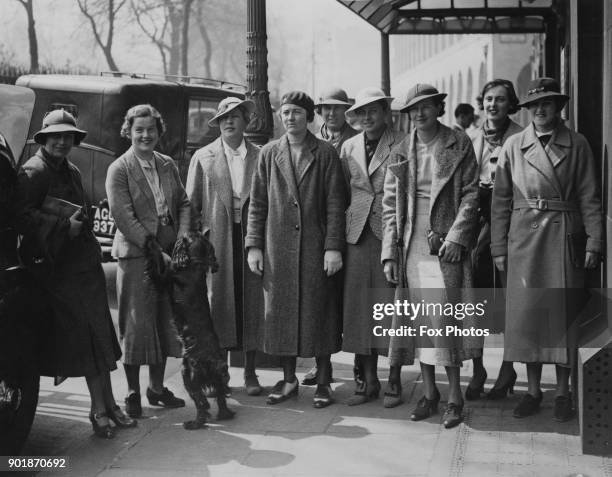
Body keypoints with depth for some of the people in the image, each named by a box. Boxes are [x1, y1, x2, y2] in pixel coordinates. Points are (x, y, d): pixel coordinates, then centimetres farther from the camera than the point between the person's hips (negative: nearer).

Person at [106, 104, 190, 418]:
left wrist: (183, 238, -5)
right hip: (135, 255, -6)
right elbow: (123, 216, -13)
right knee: (137, 324, -1)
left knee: (165, 322, 11)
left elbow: (184, 203, 13)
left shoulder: (168, 165, 12)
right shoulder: (119, 169, -6)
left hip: (169, 254, 6)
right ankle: (132, 394, 11)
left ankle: (157, 388, 25)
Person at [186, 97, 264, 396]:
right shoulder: (203, 157, 7)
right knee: (217, 303, -1)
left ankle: (250, 373, 13)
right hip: (215, 240, 0)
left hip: (251, 237, 1)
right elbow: (191, 204, 7)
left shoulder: (260, 157, 7)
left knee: (252, 303, 2)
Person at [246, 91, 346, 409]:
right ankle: (288, 379, 18)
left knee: (319, 312, 3)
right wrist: (254, 245, 2)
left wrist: (333, 247, -8)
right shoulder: (269, 154, 8)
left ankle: (322, 381, 15)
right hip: (277, 248, 2)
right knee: (281, 313, 5)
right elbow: (257, 204, 8)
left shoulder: (325, 154, 2)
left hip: (316, 248, -2)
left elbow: (335, 204, -2)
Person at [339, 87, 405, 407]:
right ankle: (368, 381, 14)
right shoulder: (348, 147, 13)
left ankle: (395, 381, 10)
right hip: (358, 234, 4)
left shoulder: (402, 144, -1)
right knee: (359, 306, 4)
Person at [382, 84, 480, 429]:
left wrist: (455, 237, -12)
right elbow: (390, 205, 9)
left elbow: (471, 194, -1)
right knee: (419, 321, 6)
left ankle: (455, 396, 3)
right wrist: (390, 252, 3)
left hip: (447, 244, -3)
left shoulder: (460, 145, 2)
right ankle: (429, 394, 16)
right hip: (413, 244, 4)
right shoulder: (400, 153, 10)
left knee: (444, 318, -8)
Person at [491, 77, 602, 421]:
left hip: (565, 238, -1)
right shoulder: (514, 146, 6)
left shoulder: (577, 145, 3)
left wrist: (593, 244, -6)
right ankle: (533, 391, 15)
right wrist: (499, 248, 2)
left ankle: (563, 393, 14)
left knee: (563, 313, 3)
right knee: (526, 312, 3)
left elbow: (590, 198, 1)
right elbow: (500, 199, 6)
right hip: (524, 239, 1)